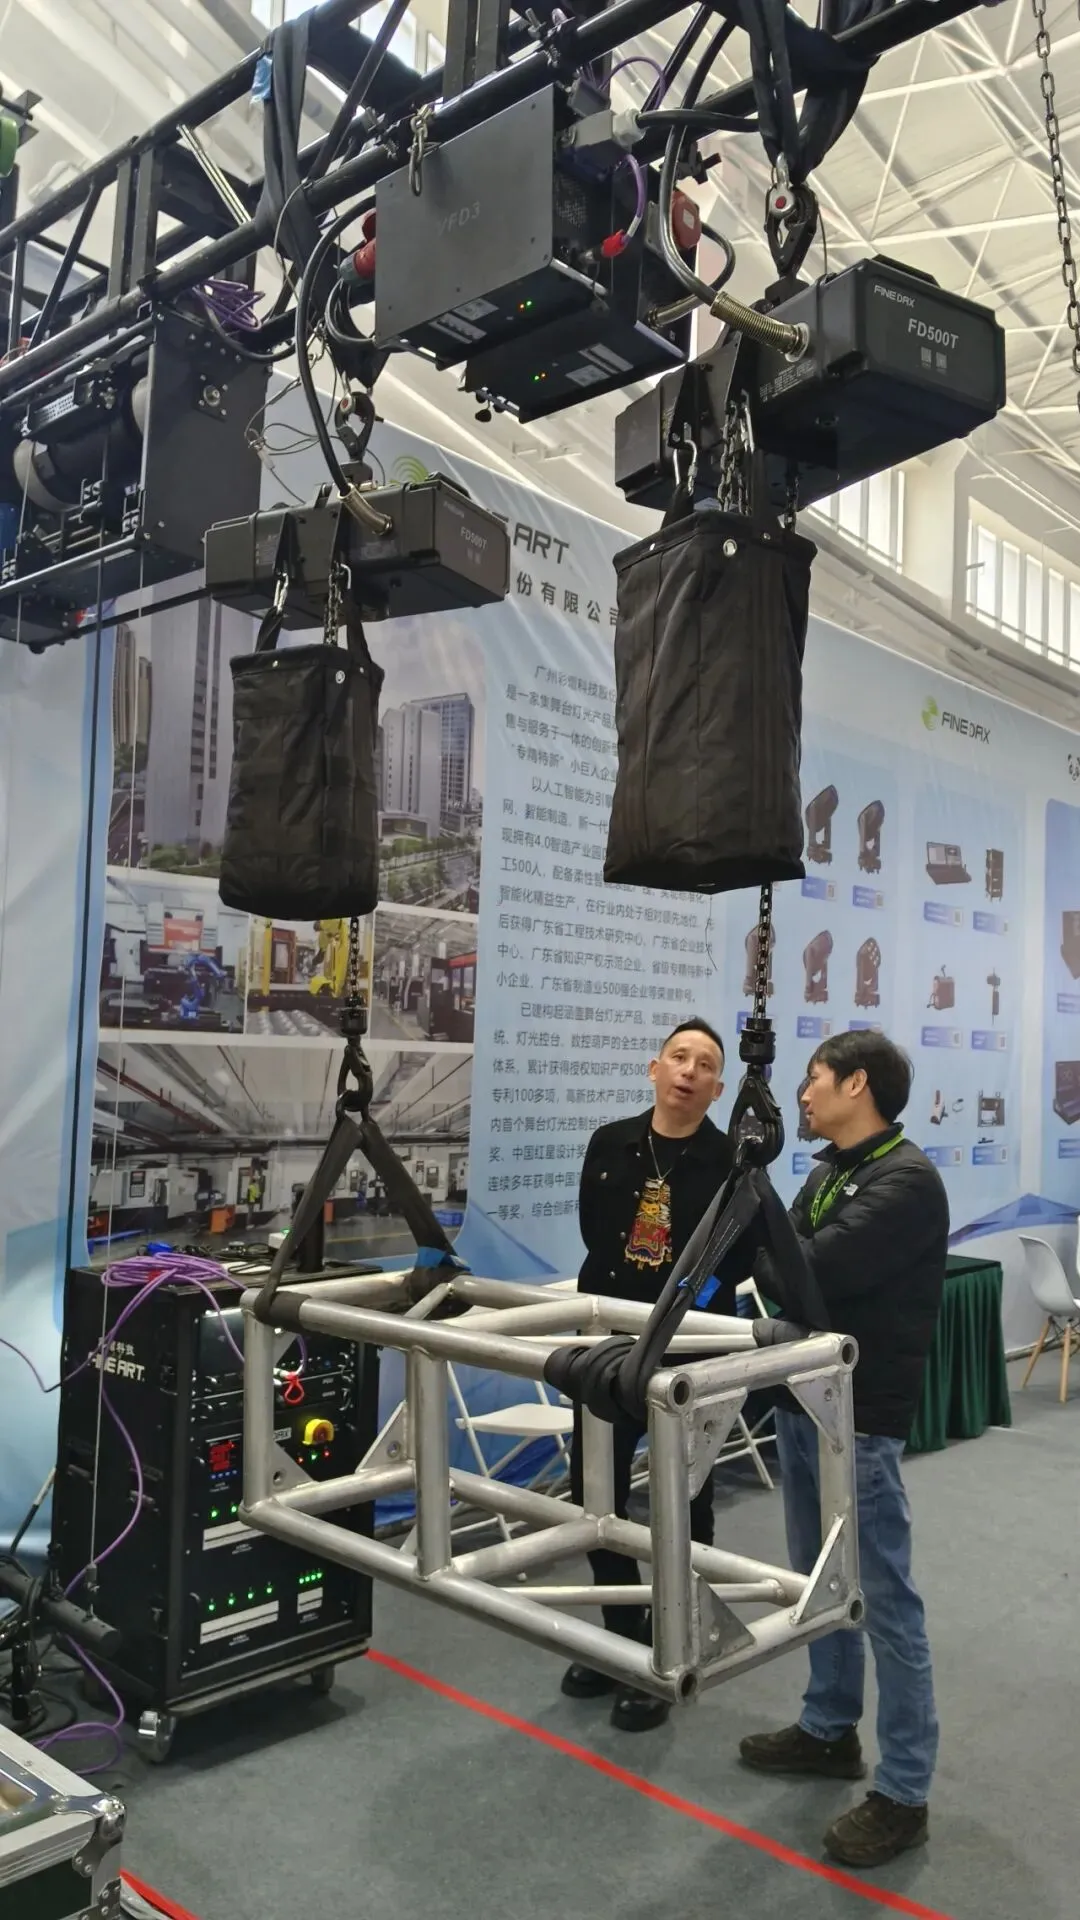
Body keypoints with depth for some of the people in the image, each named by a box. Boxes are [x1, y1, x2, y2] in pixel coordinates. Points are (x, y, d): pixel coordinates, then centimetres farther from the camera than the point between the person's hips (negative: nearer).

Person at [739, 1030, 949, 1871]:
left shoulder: (906, 1179, -17)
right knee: (820, 1582, 20)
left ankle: (904, 1792, 14)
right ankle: (831, 1729, 37)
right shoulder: (830, 1170, 11)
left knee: (885, 1601, 2)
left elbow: (820, 1267, -27)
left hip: (860, 1418, -9)